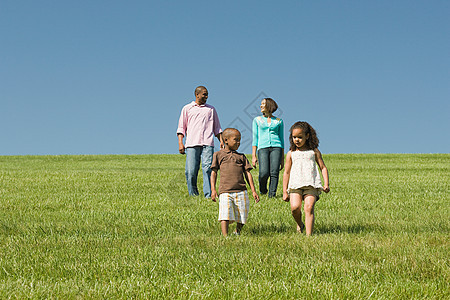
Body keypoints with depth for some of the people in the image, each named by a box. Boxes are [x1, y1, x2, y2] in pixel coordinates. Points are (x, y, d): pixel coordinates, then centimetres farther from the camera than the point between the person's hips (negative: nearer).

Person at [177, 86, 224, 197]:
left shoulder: (211, 109, 20)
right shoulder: (187, 108, 15)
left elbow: (217, 128, 23)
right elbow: (181, 127, 12)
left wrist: (221, 141, 9)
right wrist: (180, 143, 0)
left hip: (207, 144, 1)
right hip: (192, 144, -1)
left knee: (207, 169, -13)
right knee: (191, 171, -6)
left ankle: (208, 195, -15)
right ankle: (193, 195, 5)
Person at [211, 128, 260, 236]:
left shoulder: (241, 156, 17)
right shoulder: (218, 155, 12)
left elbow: (247, 173, 15)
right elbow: (214, 172, 11)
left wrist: (253, 191, 8)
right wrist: (213, 190, 1)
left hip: (241, 191, 2)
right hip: (225, 191, -2)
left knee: (242, 217, 4)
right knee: (225, 215, -16)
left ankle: (237, 233, 27)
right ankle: (225, 236, -17)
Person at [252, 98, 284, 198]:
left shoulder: (278, 121, 15)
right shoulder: (257, 120, 15)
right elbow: (255, 138, 12)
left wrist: (282, 158, 12)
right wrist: (253, 156, 3)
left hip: (276, 147, 1)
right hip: (262, 147, -1)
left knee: (274, 172, -13)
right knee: (264, 173, -16)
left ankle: (272, 194, -8)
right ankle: (262, 189, 12)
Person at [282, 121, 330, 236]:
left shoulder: (314, 152, 12)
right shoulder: (291, 154, 14)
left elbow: (323, 167, 14)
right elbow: (286, 173, 16)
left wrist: (326, 184, 1)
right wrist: (284, 191, 11)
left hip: (311, 184, -1)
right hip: (295, 185, 1)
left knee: (309, 208, -15)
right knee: (295, 207, -18)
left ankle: (309, 234, -14)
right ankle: (299, 224, 13)